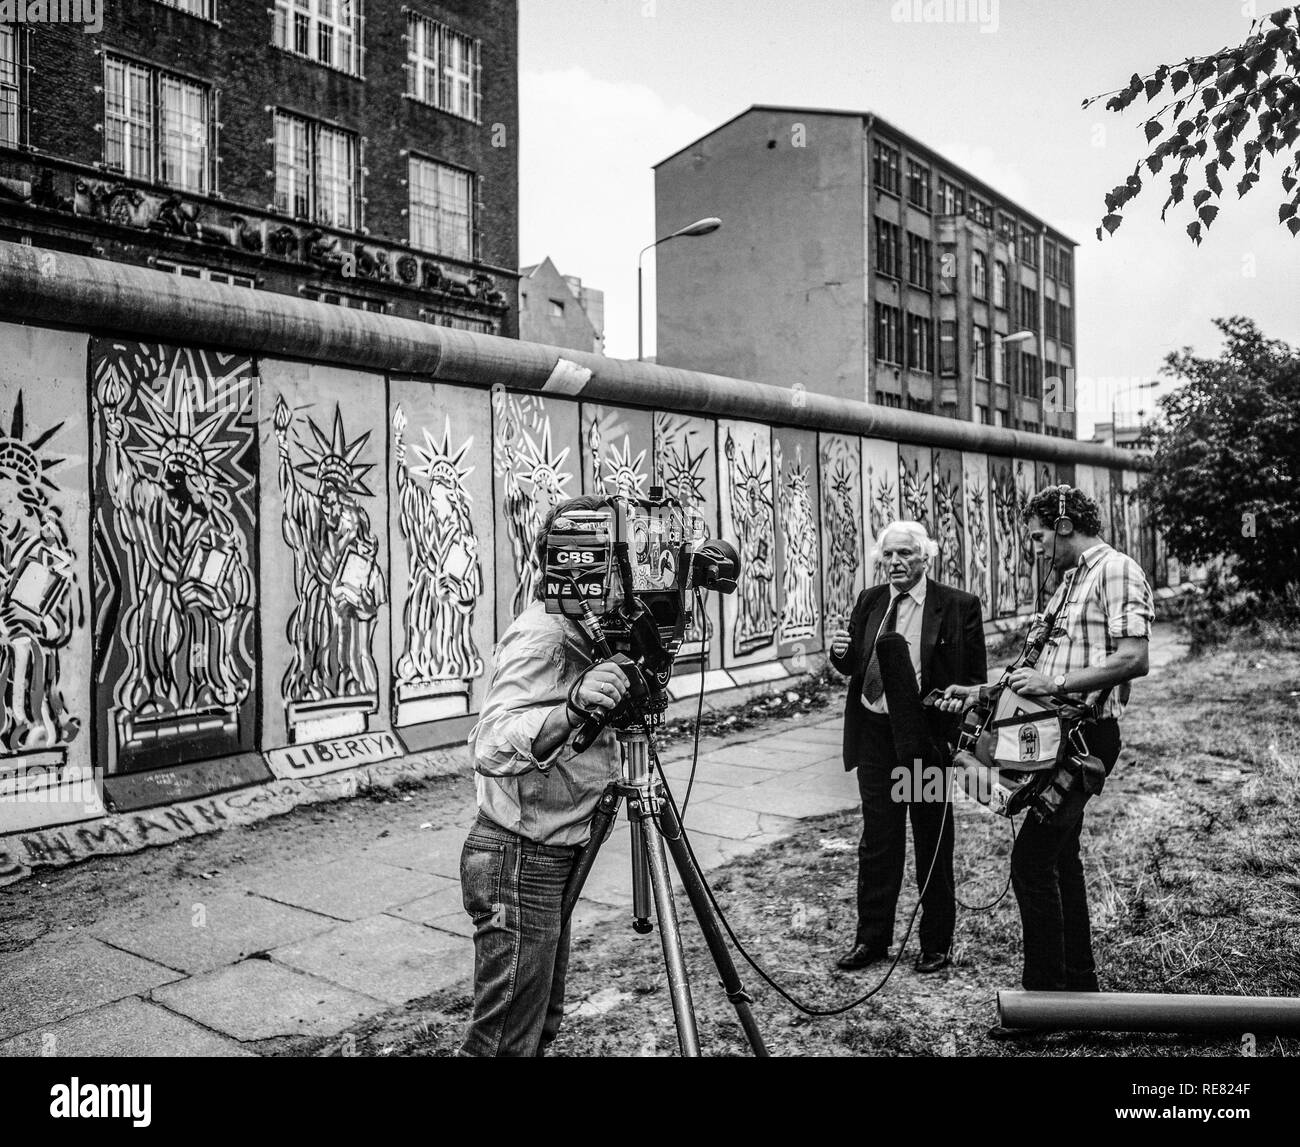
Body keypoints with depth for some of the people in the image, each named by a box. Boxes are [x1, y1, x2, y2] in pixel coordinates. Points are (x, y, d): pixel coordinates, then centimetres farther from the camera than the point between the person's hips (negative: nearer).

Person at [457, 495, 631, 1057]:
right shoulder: (540, 635, -20)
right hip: (518, 859, -9)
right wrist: (570, 709, -50)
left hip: (547, 858, 9)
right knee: (505, 1041, 2)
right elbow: (494, 747, -34)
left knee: (541, 1024, 20)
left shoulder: (578, 634, 9)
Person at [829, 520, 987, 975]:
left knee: (932, 844, 9)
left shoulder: (958, 606, -5)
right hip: (875, 733, 4)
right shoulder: (869, 601, 9)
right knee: (877, 840, 11)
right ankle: (871, 937, 24)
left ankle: (936, 944, 24)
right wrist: (841, 653, -7)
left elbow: (974, 679, -4)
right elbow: (854, 666, 15)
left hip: (927, 736, -4)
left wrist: (964, 736, -14)